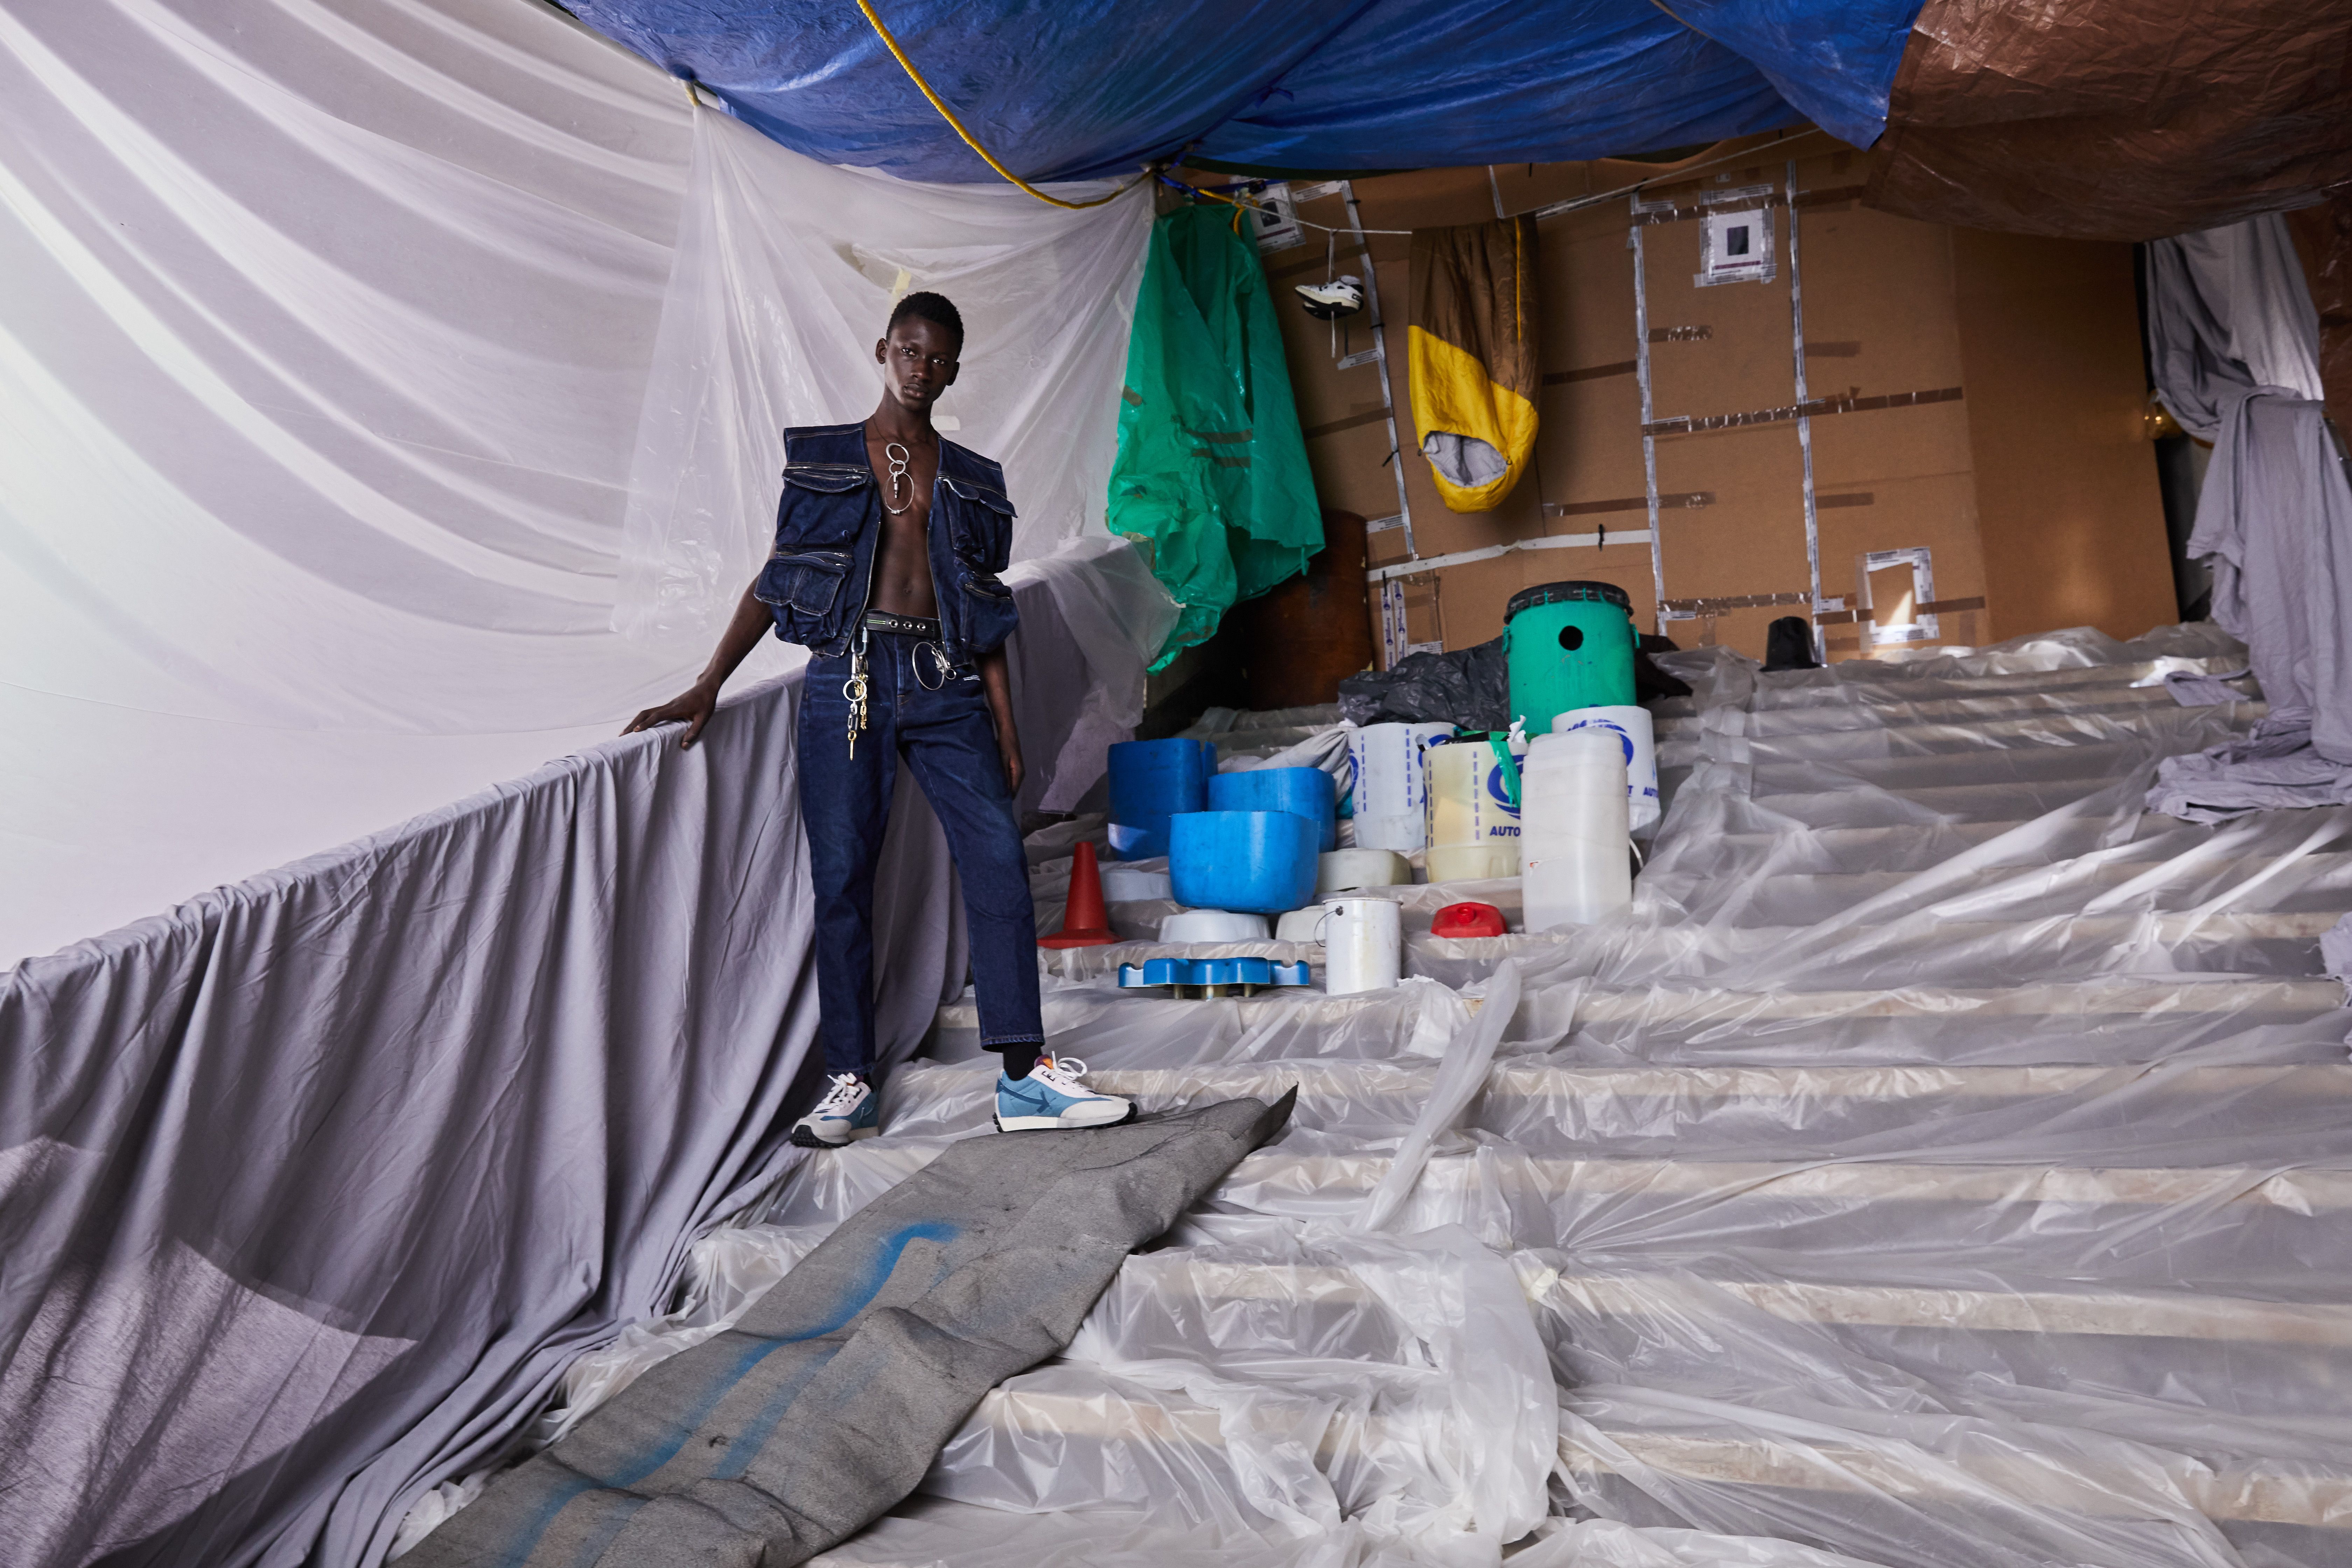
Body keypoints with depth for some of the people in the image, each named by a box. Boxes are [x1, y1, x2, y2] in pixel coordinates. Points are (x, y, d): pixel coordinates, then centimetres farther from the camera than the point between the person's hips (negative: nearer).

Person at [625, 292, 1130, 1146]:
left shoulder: (970, 479, 17)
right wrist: (706, 687, 1)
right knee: (842, 875, -3)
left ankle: (1024, 1075, -7)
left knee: (998, 857, -11)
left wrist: (1005, 726, 8)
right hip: (848, 678, -1)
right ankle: (851, 1084, 7)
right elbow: (774, 581, 10)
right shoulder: (821, 458, 12)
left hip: (945, 684, 2)